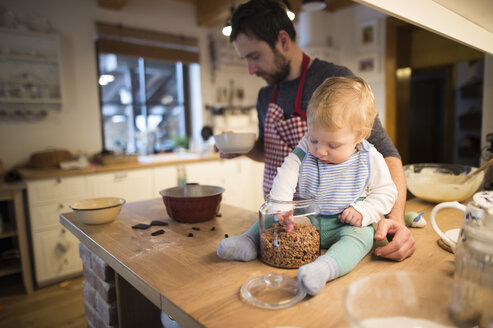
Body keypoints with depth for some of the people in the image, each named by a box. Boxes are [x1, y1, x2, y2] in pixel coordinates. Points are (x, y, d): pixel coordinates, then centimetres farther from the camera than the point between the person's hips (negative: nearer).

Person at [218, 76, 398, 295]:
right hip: (306, 218, 4)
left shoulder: (370, 160, -11)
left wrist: (362, 211, -19)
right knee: (271, 216, -5)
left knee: (361, 235, -34)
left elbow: (386, 193, -2)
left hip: (344, 225, -3)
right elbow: (286, 176, -14)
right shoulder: (306, 149, -7)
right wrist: (281, 206, -30)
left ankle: (325, 267, -55)